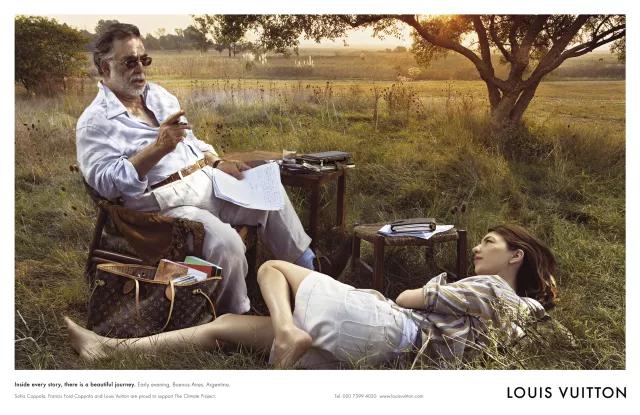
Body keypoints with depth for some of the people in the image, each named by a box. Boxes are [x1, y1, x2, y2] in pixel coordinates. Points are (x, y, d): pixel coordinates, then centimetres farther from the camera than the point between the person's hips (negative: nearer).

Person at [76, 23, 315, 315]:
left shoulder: (159, 95, 17)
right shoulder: (95, 122, -6)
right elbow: (106, 182, -20)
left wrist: (218, 163, 6)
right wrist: (156, 149, -30)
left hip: (207, 182, 8)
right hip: (167, 203, -8)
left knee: (271, 195, 1)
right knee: (226, 243, -30)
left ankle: (307, 269, 15)